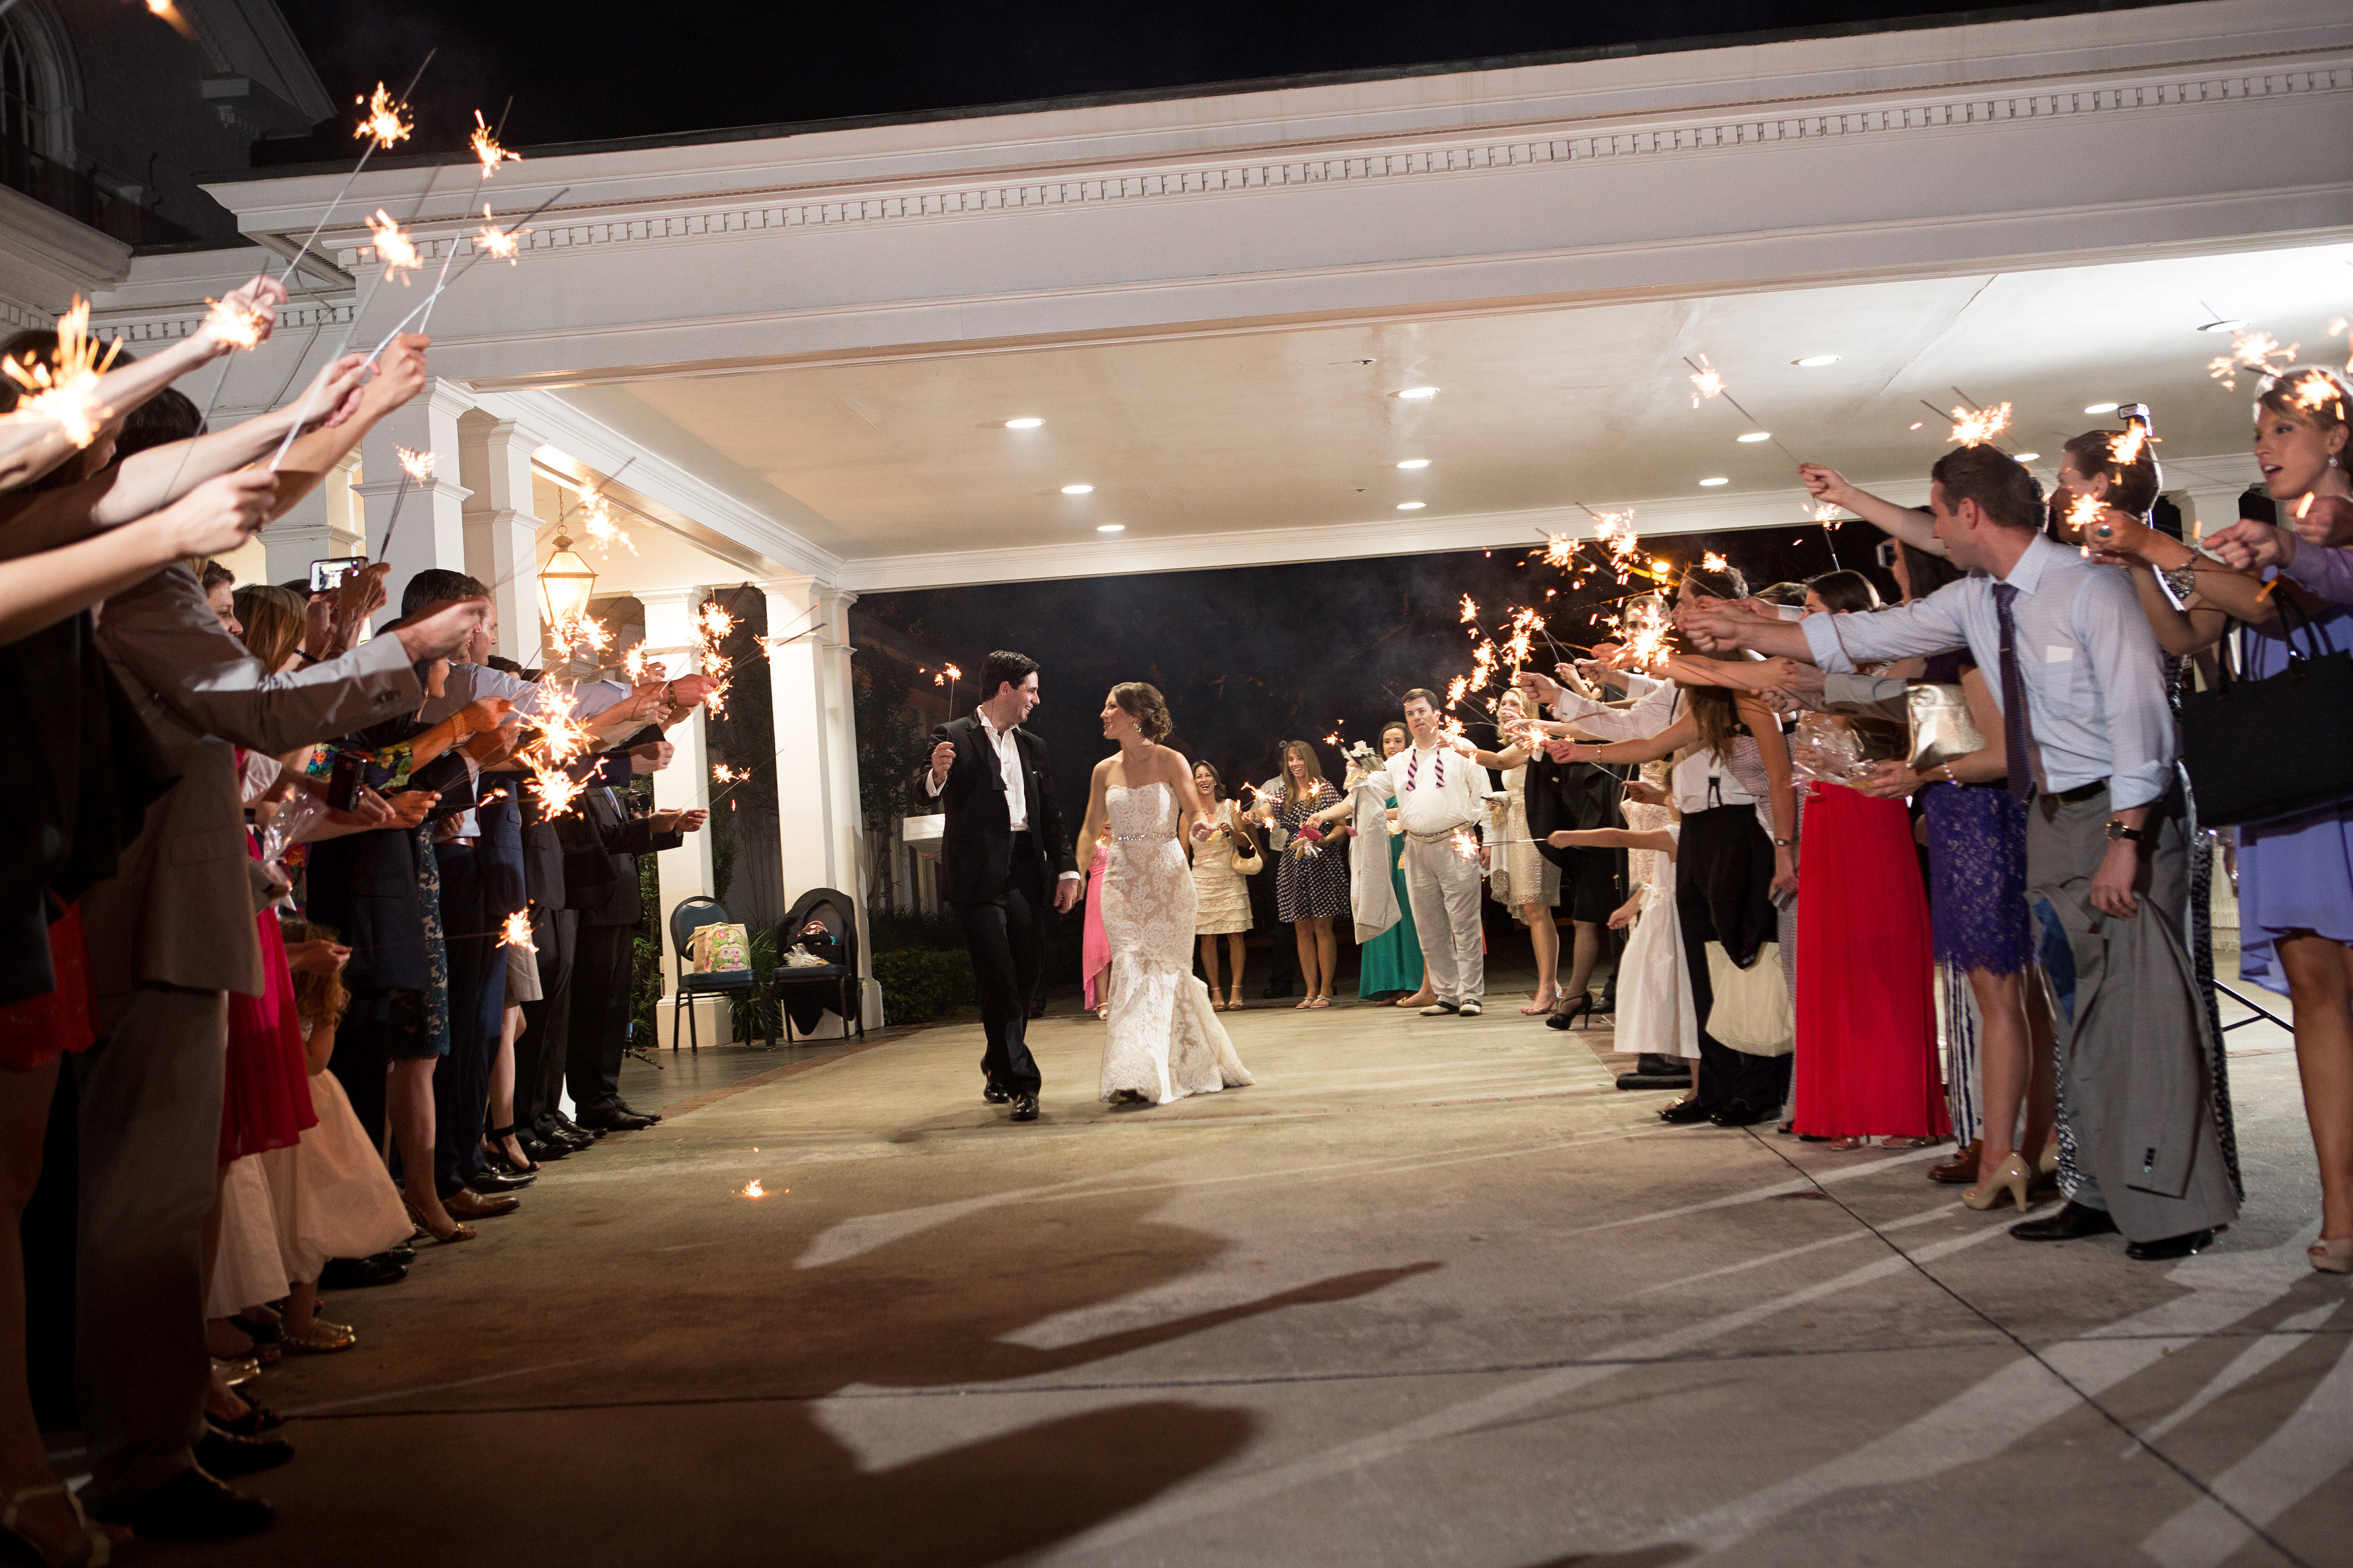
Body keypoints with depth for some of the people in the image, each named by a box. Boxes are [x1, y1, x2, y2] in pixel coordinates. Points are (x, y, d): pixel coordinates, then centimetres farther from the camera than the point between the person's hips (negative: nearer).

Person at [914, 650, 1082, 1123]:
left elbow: (1051, 814, 20)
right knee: (999, 980, -8)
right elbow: (926, 798, -8)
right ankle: (1022, 1082, -4)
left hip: (1023, 874, 6)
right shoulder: (955, 737, -1)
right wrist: (935, 775, -31)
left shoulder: (1032, 747, 18)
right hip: (978, 877, -6)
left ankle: (998, 1066, 29)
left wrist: (1066, 869, 11)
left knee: (1025, 978, 9)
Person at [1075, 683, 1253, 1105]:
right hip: (1122, 881, 3)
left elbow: (1195, 811, -11)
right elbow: (1090, 829, 15)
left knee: (1165, 971, 1)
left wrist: (1200, 826, -32)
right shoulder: (1104, 771, 9)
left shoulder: (1170, 761, -2)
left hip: (1166, 878, -2)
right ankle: (1135, 1073, -10)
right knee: (1133, 970, -8)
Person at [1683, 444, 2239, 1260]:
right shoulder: (1974, 602, 7)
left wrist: (2125, 840, -23)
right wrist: (1748, 632, 18)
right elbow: (1862, 637, 16)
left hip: (2122, 813, -7)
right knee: (2082, 1012, 9)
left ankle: (2175, 1206, -2)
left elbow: (2139, 713, -19)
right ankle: (2106, 1191, 15)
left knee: (2147, 1006, -8)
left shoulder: (2090, 587, -16)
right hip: (2050, 818, 8)